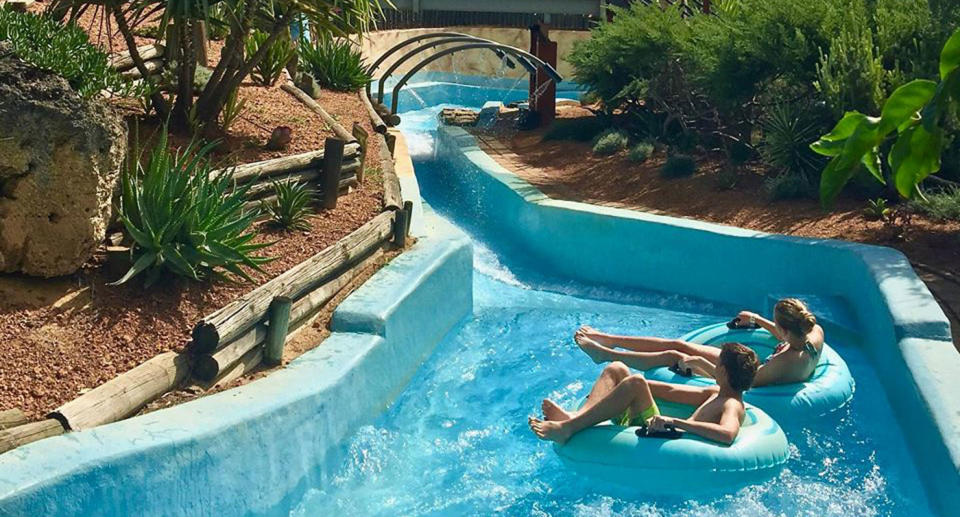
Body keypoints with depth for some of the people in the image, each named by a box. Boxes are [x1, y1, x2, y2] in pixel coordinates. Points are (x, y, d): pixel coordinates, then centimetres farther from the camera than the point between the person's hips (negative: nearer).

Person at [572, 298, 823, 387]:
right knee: (679, 345, 7)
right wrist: (758, 319, 12)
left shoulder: (786, 362, -40)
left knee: (673, 356, -3)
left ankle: (605, 353, 12)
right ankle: (607, 339, 18)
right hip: (751, 368, 8)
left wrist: (697, 362, -25)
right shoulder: (816, 332, -17)